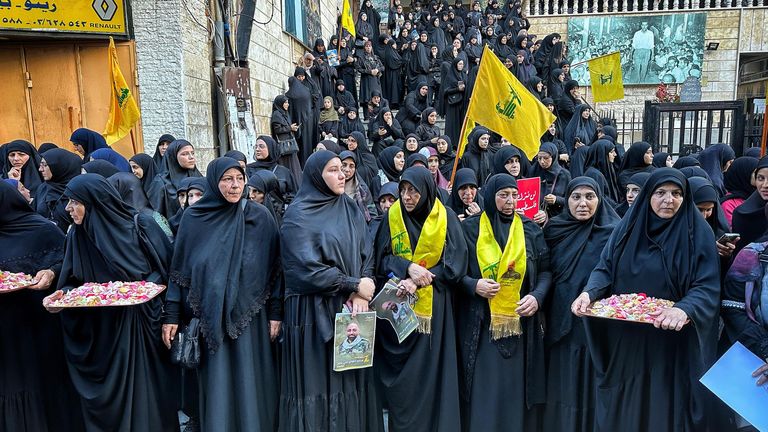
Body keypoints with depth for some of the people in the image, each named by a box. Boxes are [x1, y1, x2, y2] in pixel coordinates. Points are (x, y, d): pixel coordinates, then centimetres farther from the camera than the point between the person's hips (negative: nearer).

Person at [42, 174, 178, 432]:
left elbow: (168, 267, -5)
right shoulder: (77, 235, 4)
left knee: (144, 390, 4)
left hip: (140, 323, -3)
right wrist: (62, 295, -10)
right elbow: (74, 282, 10)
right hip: (100, 330, 4)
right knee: (108, 397, 9)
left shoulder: (140, 226, -9)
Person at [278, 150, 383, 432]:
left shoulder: (351, 210, 9)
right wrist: (354, 285, -12)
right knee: (318, 380, 3)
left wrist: (361, 293, -13)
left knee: (351, 379, 11)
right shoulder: (298, 215, -8)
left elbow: (367, 256, 4)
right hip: (314, 310, -5)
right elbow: (308, 269, -16)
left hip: (351, 308, 5)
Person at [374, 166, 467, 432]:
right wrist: (408, 267, -21)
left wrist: (417, 282, -17)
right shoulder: (392, 216, 0)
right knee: (401, 373, 5)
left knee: (430, 368, 3)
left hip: (433, 307, -1)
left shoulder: (446, 218, -3)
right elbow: (381, 258, -2)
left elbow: (456, 263, -9)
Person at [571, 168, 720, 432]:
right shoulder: (628, 226, 3)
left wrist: (684, 310, -31)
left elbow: (707, 288, -11)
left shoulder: (698, 233, -6)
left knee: (664, 406, 10)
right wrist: (589, 292, -19)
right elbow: (605, 268, 2)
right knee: (621, 406, 15)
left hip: (672, 341, -2)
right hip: (623, 339, 3)